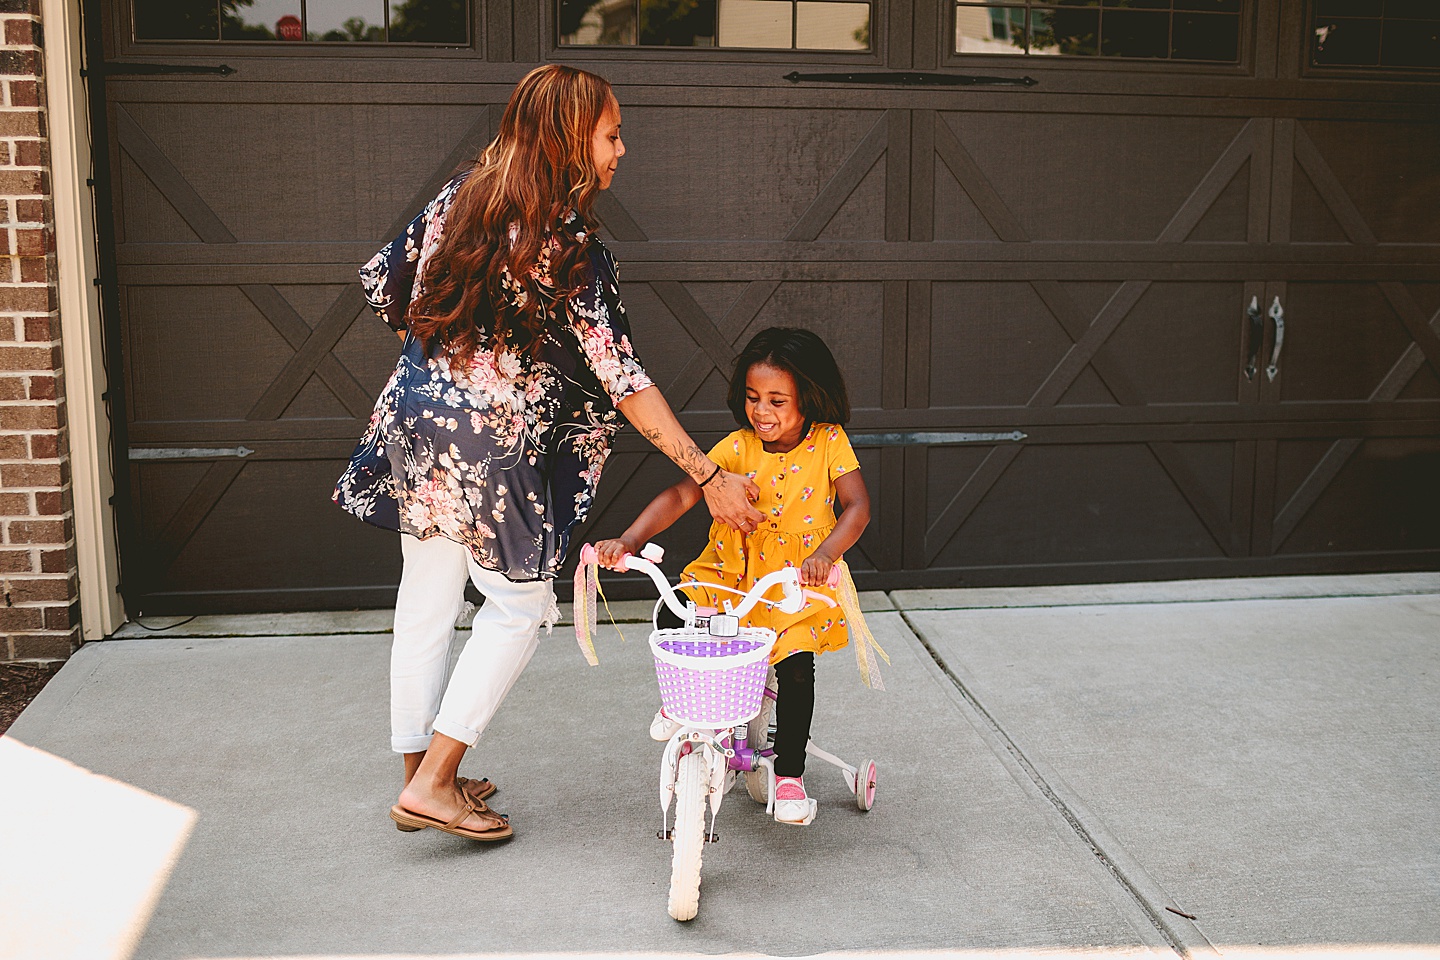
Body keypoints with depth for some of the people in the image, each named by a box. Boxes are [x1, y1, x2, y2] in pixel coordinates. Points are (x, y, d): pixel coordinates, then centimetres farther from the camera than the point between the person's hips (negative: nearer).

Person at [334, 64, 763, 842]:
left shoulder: (461, 196, 4)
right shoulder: (567, 244, -16)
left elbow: (383, 282, 11)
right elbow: (620, 376, -17)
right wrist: (708, 476, -14)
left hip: (414, 421, 8)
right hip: (489, 446, -7)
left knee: (426, 601, 16)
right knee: (520, 606, 7)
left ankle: (421, 772, 29)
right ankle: (434, 785, 8)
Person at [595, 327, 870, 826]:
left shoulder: (828, 442, -9)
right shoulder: (738, 447, -7)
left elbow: (857, 505, -17)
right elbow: (682, 494, -16)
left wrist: (825, 553, -37)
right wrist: (629, 539, -30)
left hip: (799, 582, -2)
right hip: (731, 571, 2)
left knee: (796, 665, -21)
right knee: (674, 614, -16)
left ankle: (790, 774, 2)